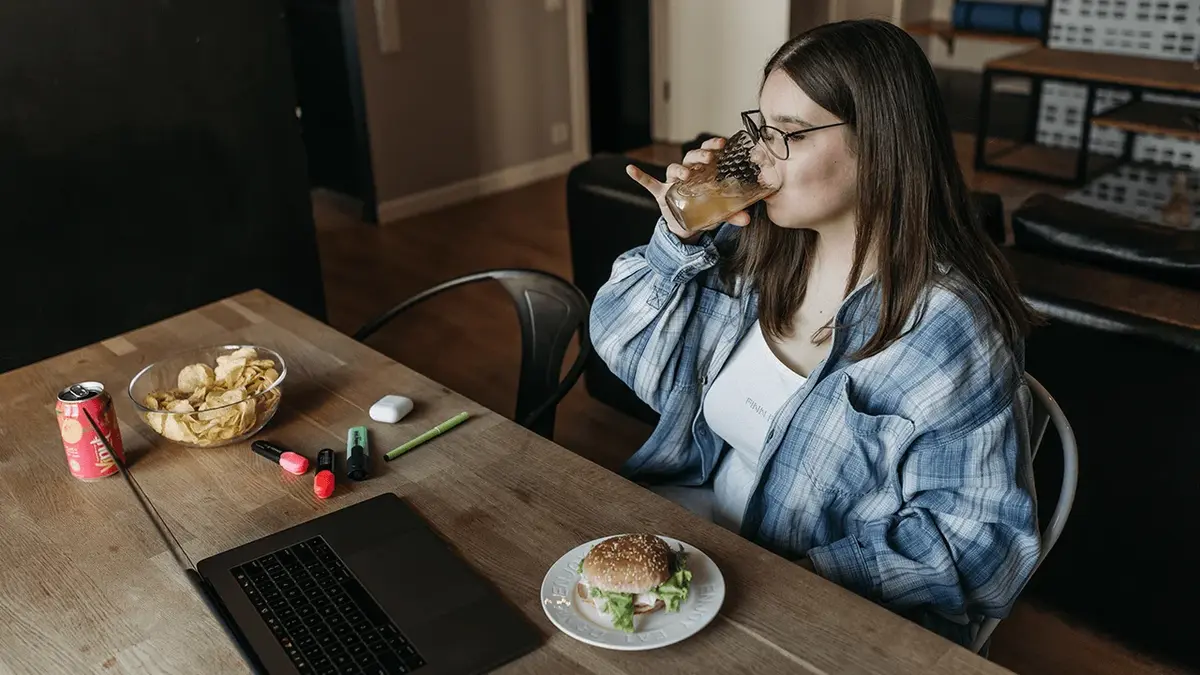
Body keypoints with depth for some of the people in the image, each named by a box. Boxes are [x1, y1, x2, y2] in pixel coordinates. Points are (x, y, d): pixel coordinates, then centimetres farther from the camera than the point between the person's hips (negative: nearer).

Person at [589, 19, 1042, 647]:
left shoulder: (949, 328, -20)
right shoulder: (753, 245, -2)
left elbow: (974, 541, -17)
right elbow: (631, 353, 5)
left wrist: (807, 575, -24)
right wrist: (677, 240, -10)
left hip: (829, 609, -5)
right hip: (688, 514, 6)